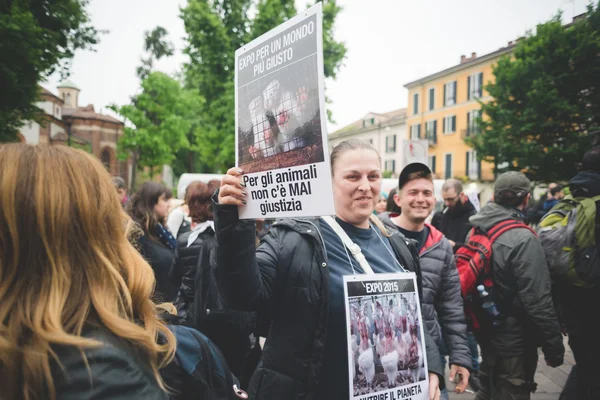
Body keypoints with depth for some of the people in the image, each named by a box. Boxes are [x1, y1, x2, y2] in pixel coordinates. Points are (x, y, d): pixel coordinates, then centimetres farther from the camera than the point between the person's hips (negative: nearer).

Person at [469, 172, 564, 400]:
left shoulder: (477, 231, 1)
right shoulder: (523, 240, -24)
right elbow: (538, 302, -25)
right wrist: (554, 348, -14)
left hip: (487, 334, 7)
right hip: (514, 343, -7)